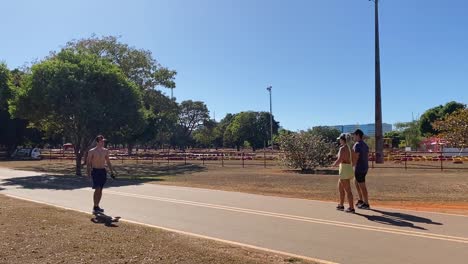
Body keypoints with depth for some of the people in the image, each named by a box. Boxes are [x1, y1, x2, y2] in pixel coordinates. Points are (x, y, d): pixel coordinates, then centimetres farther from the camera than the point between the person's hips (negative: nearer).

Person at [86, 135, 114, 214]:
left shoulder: (106, 151, 8)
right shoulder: (92, 151, -6)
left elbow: (108, 161, 16)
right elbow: (88, 162, -5)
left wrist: (112, 171, 11)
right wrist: (88, 172, -16)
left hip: (103, 171, 5)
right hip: (95, 171, -5)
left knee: (100, 190, 8)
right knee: (97, 189, -12)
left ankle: (97, 206, 18)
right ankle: (95, 207, -4)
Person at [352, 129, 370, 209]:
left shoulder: (357, 145, -16)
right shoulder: (365, 145, 13)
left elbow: (356, 157, -21)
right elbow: (367, 156, 16)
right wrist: (366, 167, 21)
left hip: (359, 168, -10)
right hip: (364, 168, 10)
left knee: (362, 186, -2)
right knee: (357, 183, 20)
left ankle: (366, 204, 6)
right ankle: (361, 200, 27)